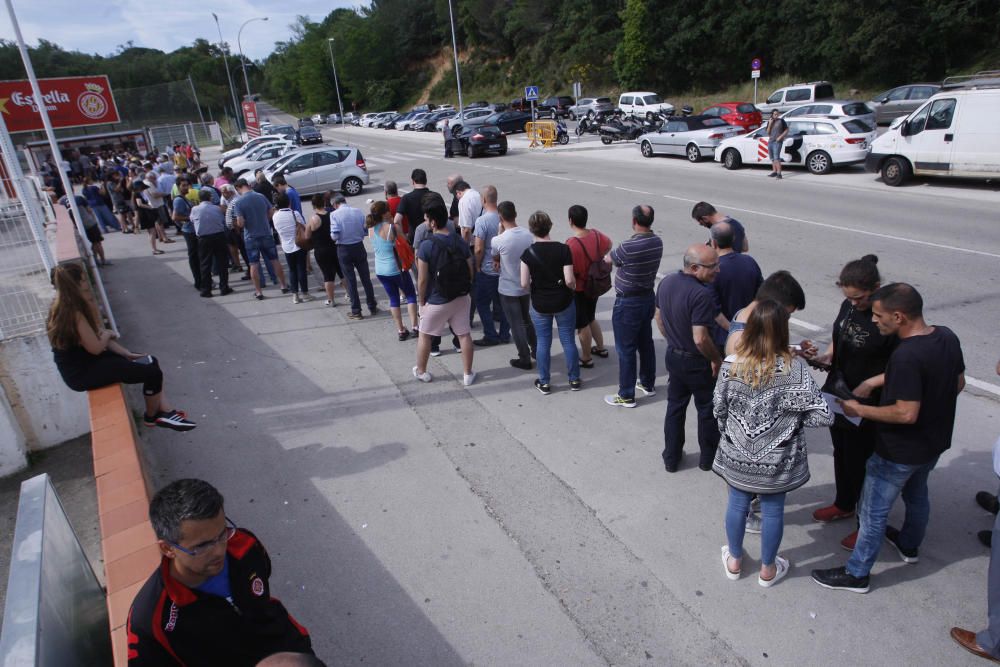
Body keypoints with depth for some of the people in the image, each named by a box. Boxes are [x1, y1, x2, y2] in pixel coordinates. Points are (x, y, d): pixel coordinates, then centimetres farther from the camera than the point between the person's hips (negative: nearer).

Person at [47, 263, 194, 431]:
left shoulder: (77, 306, 5)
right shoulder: (73, 313, -27)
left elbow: (100, 335, 7)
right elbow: (96, 347, -22)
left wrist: (127, 353, 0)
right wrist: (107, 334, -1)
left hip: (85, 360, 10)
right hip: (81, 372, -10)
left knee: (150, 362, 9)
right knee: (153, 373, -11)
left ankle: (166, 411, 7)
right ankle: (152, 417, 15)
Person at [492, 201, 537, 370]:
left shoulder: (498, 240, -22)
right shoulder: (528, 235, -7)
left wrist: (501, 231, -2)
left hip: (508, 289, -5)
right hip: (526, 286, 5)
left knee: (516, 324, 8)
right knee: (526, 319, 25)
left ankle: (525, 360, 16)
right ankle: (536, 350, 36)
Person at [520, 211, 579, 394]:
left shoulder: (528, 253, -12)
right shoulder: (563, 249, -14)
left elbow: (524, 283, -13)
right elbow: (569, 280, -17)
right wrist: (573, 287, 5)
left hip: (539, 305, 0)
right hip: (563, 303, 0)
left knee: (543, 343, 13)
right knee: (568, 340, 13)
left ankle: (544, 383, 22)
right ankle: (574, 380, 25)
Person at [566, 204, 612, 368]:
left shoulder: (571, 244, -30)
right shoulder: (596, 235, -7)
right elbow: (608, 245, 15)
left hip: (579, 290, -7)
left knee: (582, 325, 9)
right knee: (591, 318, 27)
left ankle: (586, 358, 23)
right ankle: (601, 348, 40)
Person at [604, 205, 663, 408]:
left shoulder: (628, 247, -25)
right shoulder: (657, 242, -4)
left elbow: (608, 259, -6)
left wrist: (606, 256, 16)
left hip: (628, 303, -7)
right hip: (648, 297, 7)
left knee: (626, 350, 3)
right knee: (646, 343, 21)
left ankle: (626, 396, 12)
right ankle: (648, 384, 36)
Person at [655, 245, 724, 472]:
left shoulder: (666, 282, -4)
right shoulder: (702, 294, -29)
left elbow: (659, 319, 8)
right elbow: (700, 339, -31)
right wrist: (717, 359, -14)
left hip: (673, 357, 6)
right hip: (698, 362, -6)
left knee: (675, 407, 19)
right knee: (707, 410, 15)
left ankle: (671, 458, 30)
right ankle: (709, 459, 32)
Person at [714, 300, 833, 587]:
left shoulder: (730, 364, -16)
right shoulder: (795, 369, -21)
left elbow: (718, 409, -5)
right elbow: (823, 415, -20)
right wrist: (791, 416, -1)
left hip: (737, 455, 2)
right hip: (776, 461, -1)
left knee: (737, 504, 21)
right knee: (773, 511, 18)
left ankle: (734, 560, 41)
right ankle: (768, 570, 38)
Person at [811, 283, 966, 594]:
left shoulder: (905, 356, -34)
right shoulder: (947, 336, -6)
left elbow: (906, 413, -31)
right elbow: (958, 384, 7)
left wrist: (860, 410, -20)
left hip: (899, 451, -9)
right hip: (935, 440, 9)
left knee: (873, 512, 7)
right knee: (917, 495, 30)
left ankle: (857, 574, 21)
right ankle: (909, 546, 54)